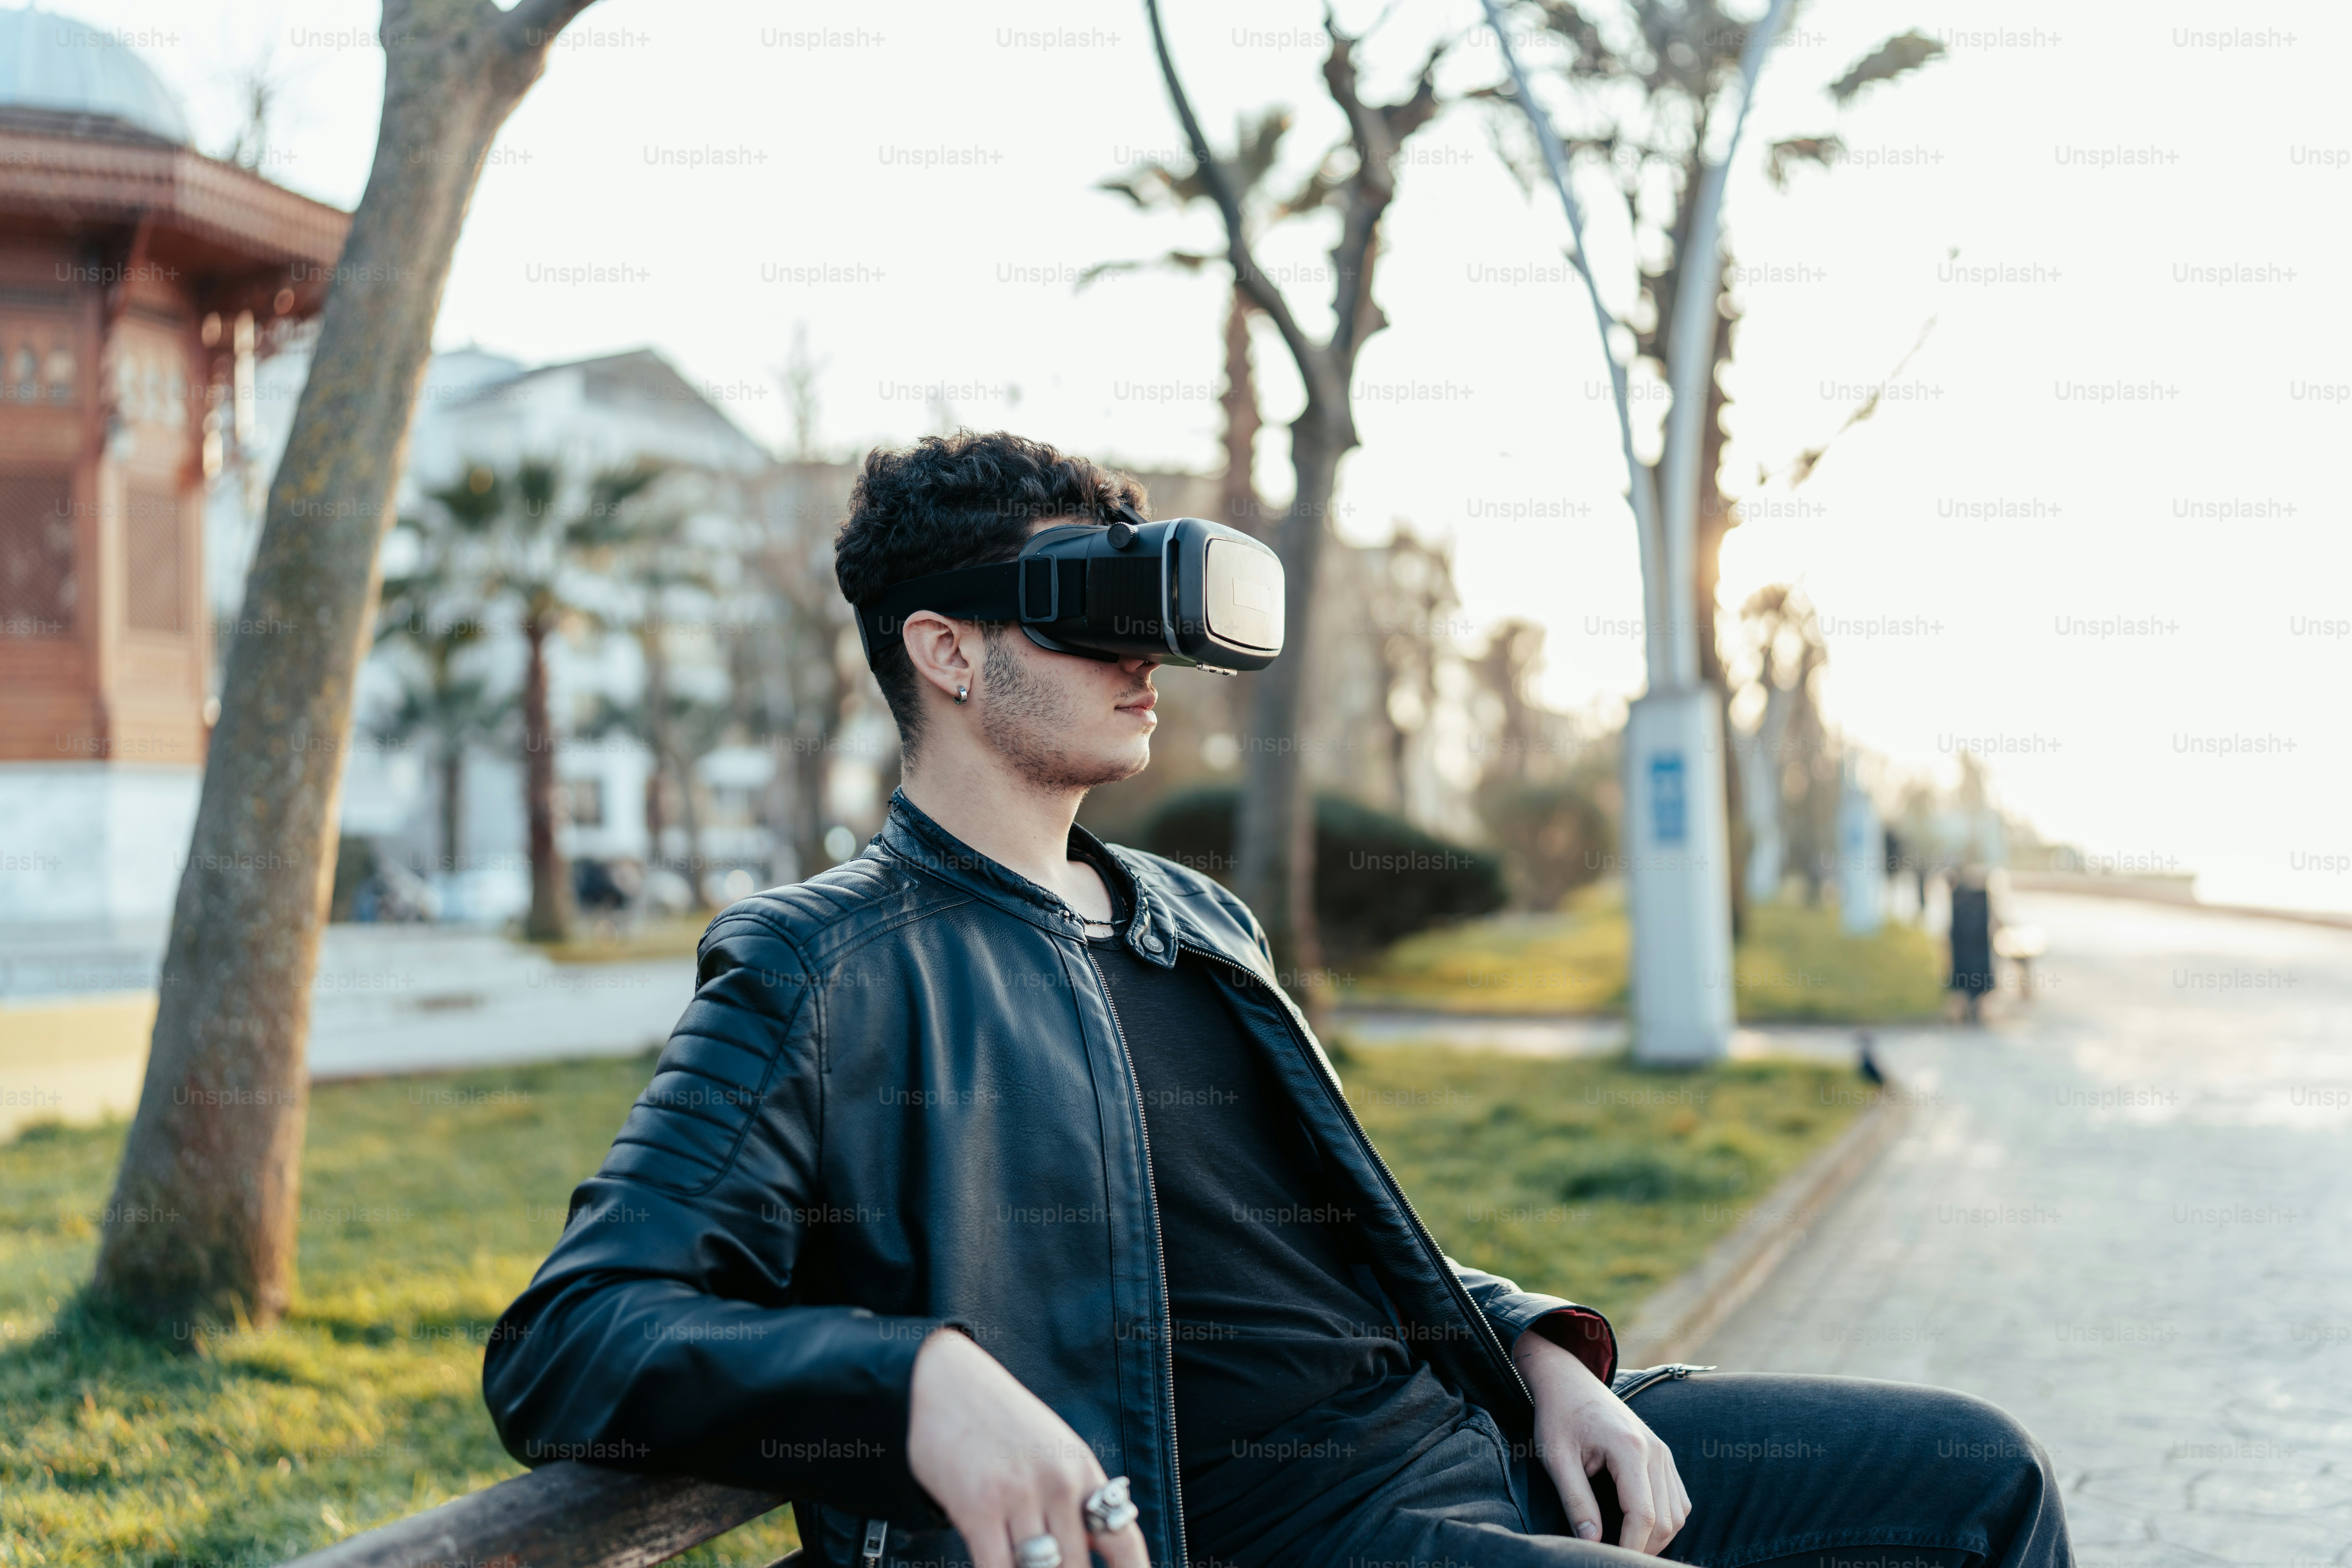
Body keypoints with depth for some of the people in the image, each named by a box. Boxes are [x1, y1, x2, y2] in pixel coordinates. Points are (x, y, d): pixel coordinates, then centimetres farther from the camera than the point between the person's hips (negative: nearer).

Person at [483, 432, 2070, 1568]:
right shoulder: (824, 969, -8)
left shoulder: (1196, 920, 18)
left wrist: (1540, 1350, 7)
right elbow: (565, 1341, -17)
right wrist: (919, 1375, -35)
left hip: (1474, 1425, 8)